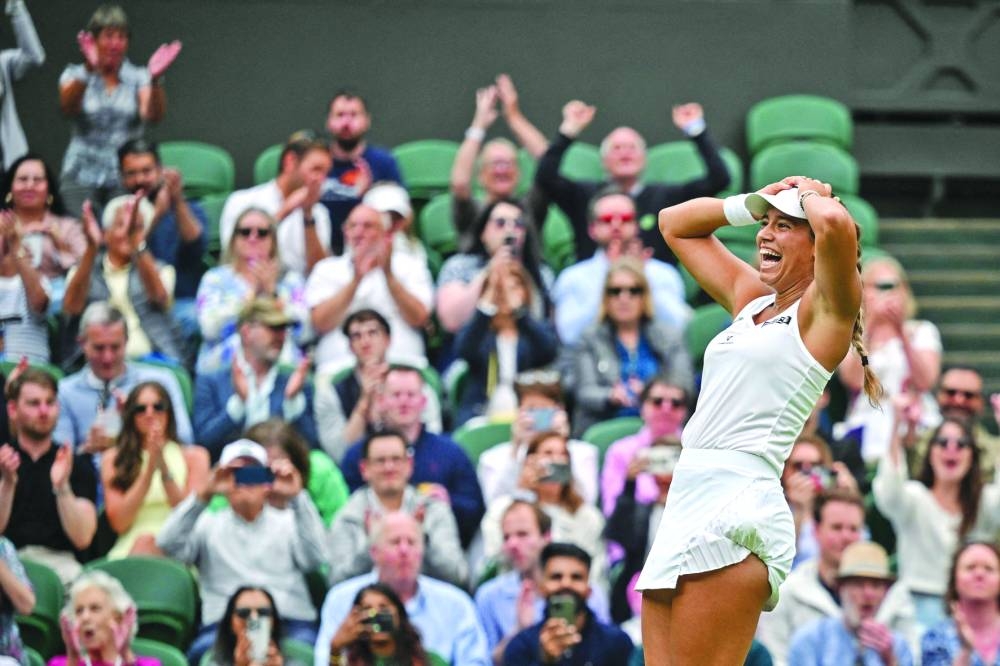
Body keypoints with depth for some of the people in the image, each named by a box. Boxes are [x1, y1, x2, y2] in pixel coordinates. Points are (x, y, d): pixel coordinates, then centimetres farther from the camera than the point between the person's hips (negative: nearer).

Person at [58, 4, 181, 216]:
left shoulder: (138, 78, 7)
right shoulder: (75, 75, 6)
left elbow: (154, 115, -11)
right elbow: (67, 107, -15)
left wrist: (155, 79, -30)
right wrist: (88, 71, -32)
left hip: (126, 177, 0)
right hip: (83, 174, 0)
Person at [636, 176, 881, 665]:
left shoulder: (824, 309, -1)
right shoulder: (749, 298, 22)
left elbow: (836, 225, -22)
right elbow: (674, 224, 34)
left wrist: (812, 196, 0)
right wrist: (755, 203, 21)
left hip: (731, 516, -8)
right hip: (685, 506, 8)